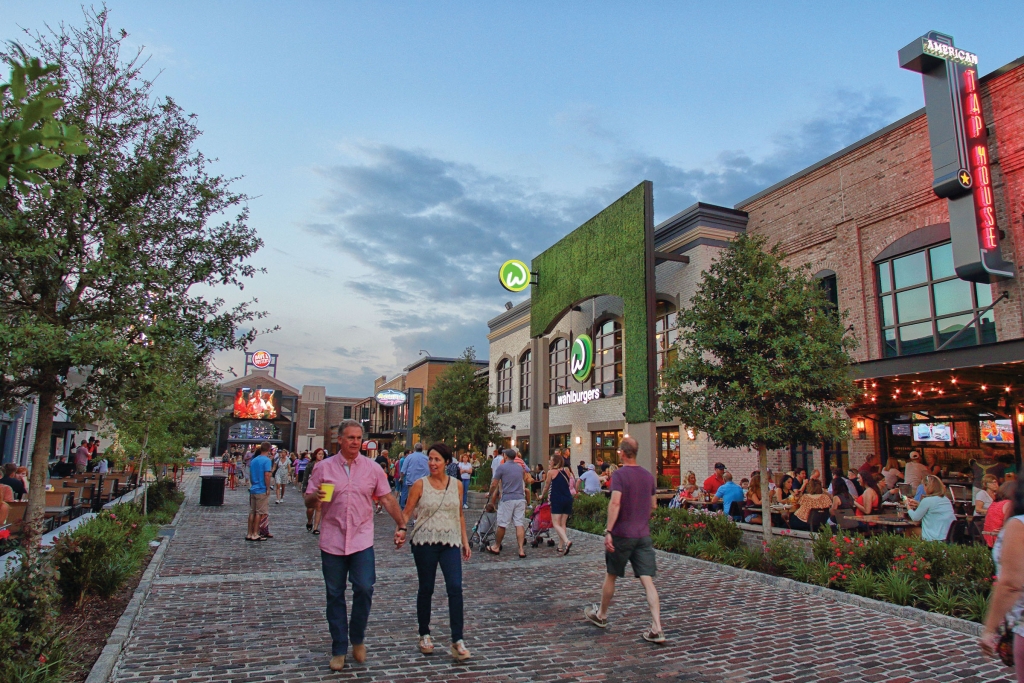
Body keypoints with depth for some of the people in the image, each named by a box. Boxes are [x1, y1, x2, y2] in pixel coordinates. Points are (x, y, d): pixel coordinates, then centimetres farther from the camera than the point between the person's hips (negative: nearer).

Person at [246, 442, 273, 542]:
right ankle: (255, 534, 3)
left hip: (253, 489, 7)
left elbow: (250, 475, 16)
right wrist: (268, 488, -13)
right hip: (262, 490, -7)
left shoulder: (253, 460, 11)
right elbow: (267, 475, -18)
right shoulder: (267, 460, -11)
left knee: (252, 512, 12)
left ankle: (249, 534, 16)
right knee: (259, 513, 0)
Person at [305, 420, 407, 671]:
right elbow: (308, 501, 4)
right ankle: (339, 650, 23)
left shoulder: (372, 468, 2)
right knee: (335, 596, 8)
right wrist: (316, 497, -19)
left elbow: (387, 499, 6)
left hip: (362, 539, 0)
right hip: (332, 541, 0)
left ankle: (358, 639, 18)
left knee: (364, 589, -7)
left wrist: (401, 525, -1)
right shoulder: (324, 468, 1)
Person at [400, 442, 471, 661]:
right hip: (425, 542, -1)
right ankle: (424, 635, 28)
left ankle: (457, 640, -2)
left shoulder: (456, 484, 5)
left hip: (450, 542, 1)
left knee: (455, 588, -10)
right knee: (426, 589, 9)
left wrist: (465, 541, 11)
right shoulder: (420, 484, -3)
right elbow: (406, 512, -4)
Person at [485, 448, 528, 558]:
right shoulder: (520, 468, 14)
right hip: (520, 498, 5)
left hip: (507, 499, -5)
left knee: (502, 524, 7)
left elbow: (494, 484, -2)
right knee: (519, 524, 3)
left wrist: (491, 497, 13)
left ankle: (496, 547, 21)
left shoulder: (501, 467, -3)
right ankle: (521, 550, -2)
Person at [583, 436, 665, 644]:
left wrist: (608, 531, -23)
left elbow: (615, 503, -24)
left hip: (622, 535, -4)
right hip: (643, 534, 5)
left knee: (611, 576, 13)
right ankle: (657, 629, -6)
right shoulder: (649, 476, 7)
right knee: (648, 580, 2)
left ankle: (601, 615, 32)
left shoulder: (619, 475, -12)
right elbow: (653, 506, 15)